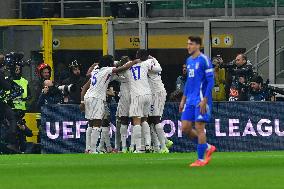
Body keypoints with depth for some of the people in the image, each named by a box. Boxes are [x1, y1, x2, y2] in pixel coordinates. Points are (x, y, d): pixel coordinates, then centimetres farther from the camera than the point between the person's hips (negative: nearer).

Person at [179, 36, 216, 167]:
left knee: (199, 128, -7)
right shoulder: (189, 61, 15)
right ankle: (207, 148, 19)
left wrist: (204, 100, -18)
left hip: (201, 100, -8)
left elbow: (210, 81, -13)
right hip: (190, 101, 8)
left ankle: (201, 159, 0)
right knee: (185, 128, 4)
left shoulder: (204, 60, -10)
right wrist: (183, 100, 19)